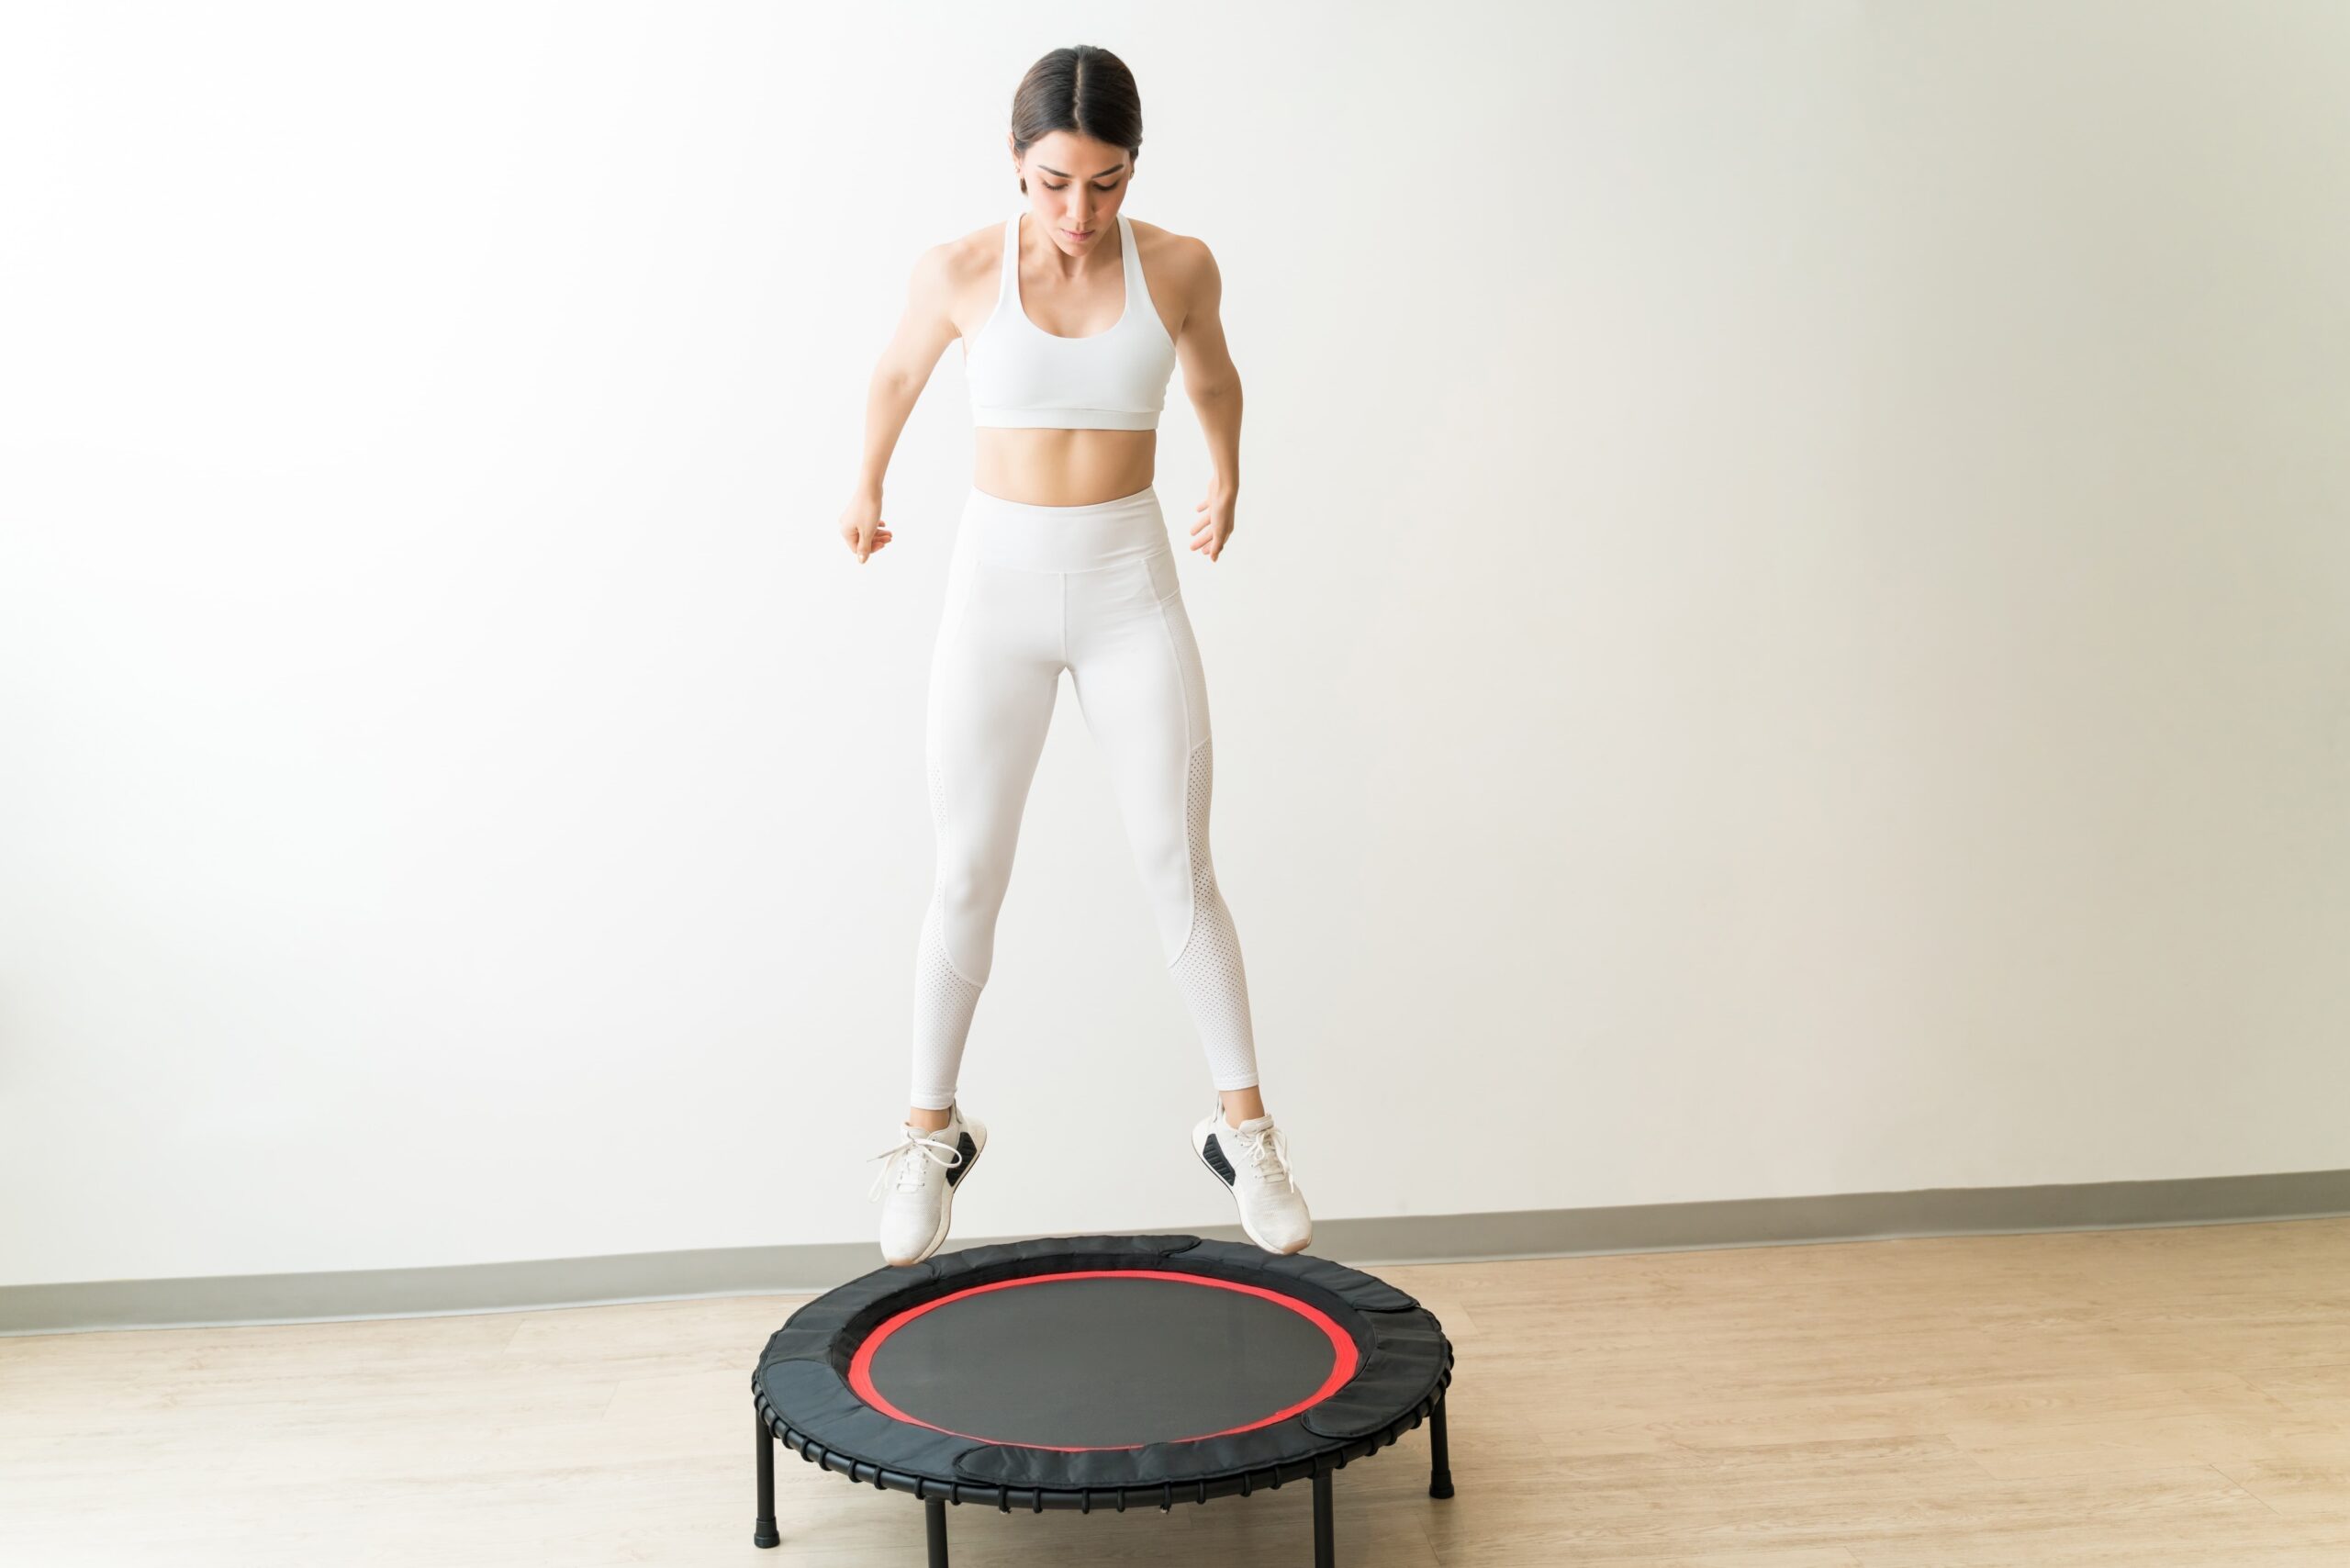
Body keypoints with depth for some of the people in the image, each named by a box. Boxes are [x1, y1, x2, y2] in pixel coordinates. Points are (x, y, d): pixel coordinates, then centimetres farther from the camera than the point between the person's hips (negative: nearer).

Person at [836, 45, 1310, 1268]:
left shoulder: (1178, 268, -6)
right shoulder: (961, 272, -9)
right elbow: (898, 374, 12)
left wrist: (1226, 481, 31)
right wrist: (866, 490, 26)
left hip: (1131, 593, 1)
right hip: (996, 587, 0)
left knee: (1179, 871, 2)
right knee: (967, 879, 4)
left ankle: (1242, 1123, 19)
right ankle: (931, 1127, 23)